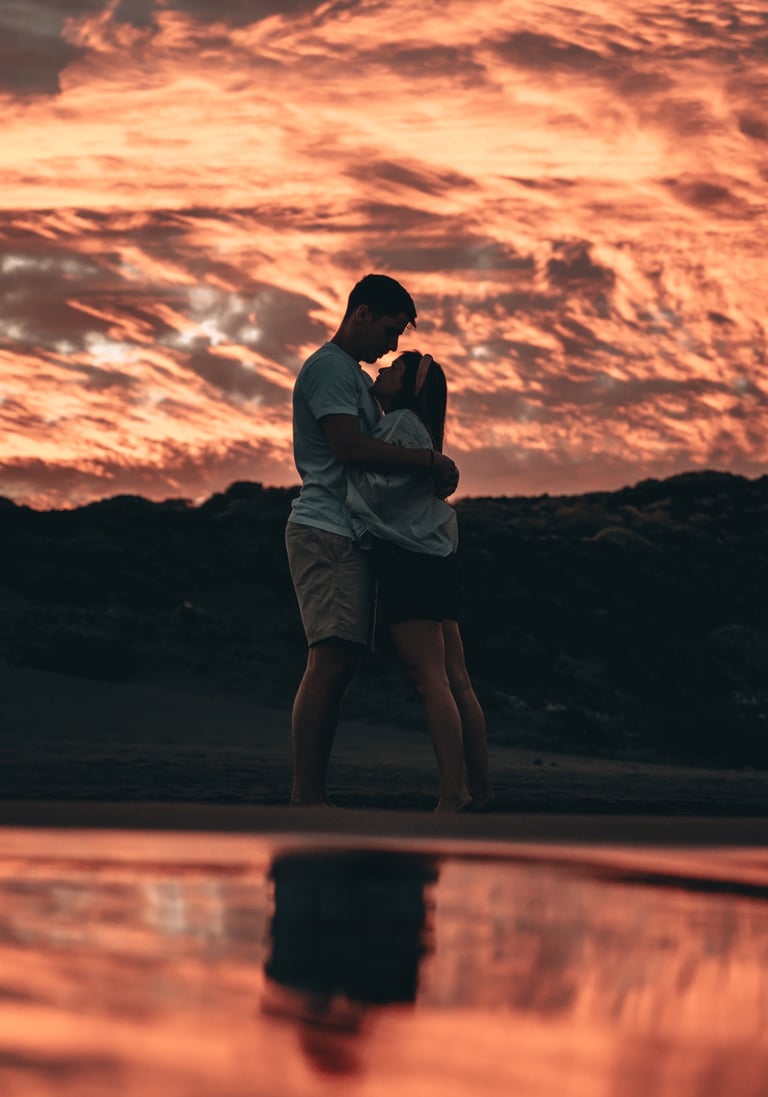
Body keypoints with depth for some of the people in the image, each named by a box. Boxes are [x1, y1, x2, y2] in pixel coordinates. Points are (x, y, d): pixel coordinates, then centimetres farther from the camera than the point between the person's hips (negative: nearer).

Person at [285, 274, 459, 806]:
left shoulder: (359, 379, 25)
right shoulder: (328, 367, -7)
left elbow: (376, 449, 27)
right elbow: (350, 447, -18)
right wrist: (430, 460, -14)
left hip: (350, 538, 10)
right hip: (326, 530, -10)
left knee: (340, 666, 5)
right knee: (330, 661, -16)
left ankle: (311, 797, 4)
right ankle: (305, 798, -19)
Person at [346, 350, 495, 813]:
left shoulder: (401, 423, -6)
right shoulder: (416, 429, 23)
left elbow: (379, 491, -14)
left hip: (410, 562, -10)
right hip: (436, 561, 10)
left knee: (431, 682, -14)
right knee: (457, 683, 8)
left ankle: (453, 797, -18)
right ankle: (481, 790, 11)